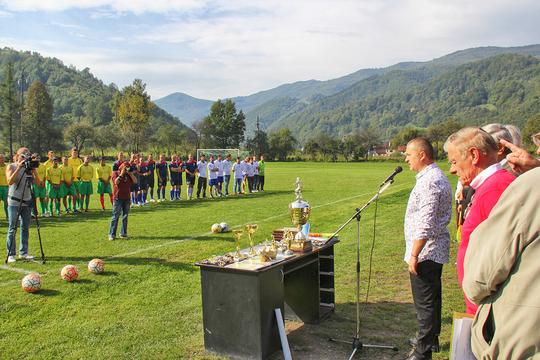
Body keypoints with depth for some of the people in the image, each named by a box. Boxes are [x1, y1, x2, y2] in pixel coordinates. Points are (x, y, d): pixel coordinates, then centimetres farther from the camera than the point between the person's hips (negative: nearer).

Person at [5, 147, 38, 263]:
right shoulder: (11, 167, -2)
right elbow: (10, 182, -19)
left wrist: (33, 169, -12)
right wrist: (19, 168, -21)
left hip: (27, 201, 4)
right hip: (14, 202, -4)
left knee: (25, 228, 7)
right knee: (12, 229, -1)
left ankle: (23, 252, 15)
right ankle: (11, 254, 4)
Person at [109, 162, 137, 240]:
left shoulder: (128, 175, 12)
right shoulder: (115, 173, 0)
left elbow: (135, 181, -1)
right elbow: (116, 182, -18)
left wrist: (130, 173, -8)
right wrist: (122, 173, -16)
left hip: (126, 198, 5)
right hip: (118, 198, -5)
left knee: (125, 216, 7)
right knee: (115, 216, -5)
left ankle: (123, 233, 14)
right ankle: (112, 234, -1)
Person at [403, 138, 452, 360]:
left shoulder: (429, 181, -21)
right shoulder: (438, 177, 14)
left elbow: (425, 224, -26)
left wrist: (414, 255, -22)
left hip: (426, 251, -11)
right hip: (436, 250, 11)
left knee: (424, 302, -3)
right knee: (432, 298, 21)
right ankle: (431, 339, 35)